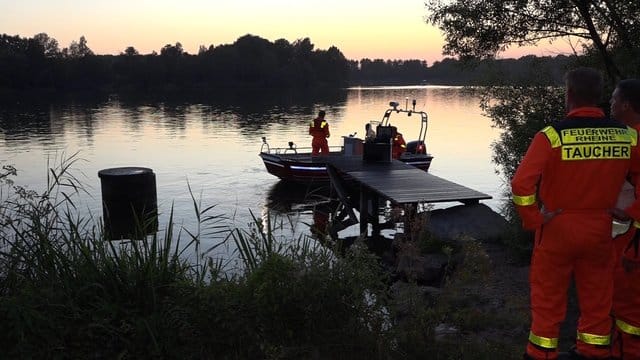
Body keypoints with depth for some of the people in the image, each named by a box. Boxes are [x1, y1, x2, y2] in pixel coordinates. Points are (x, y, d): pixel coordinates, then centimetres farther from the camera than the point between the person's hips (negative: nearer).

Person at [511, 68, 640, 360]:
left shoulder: (552, 135, -16)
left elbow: (521, 184, -23)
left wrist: (533, 220, -12)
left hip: (557, 227, -3)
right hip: (600, 230, 3)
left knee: (548, 297, 12)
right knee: (596, 297, 17)